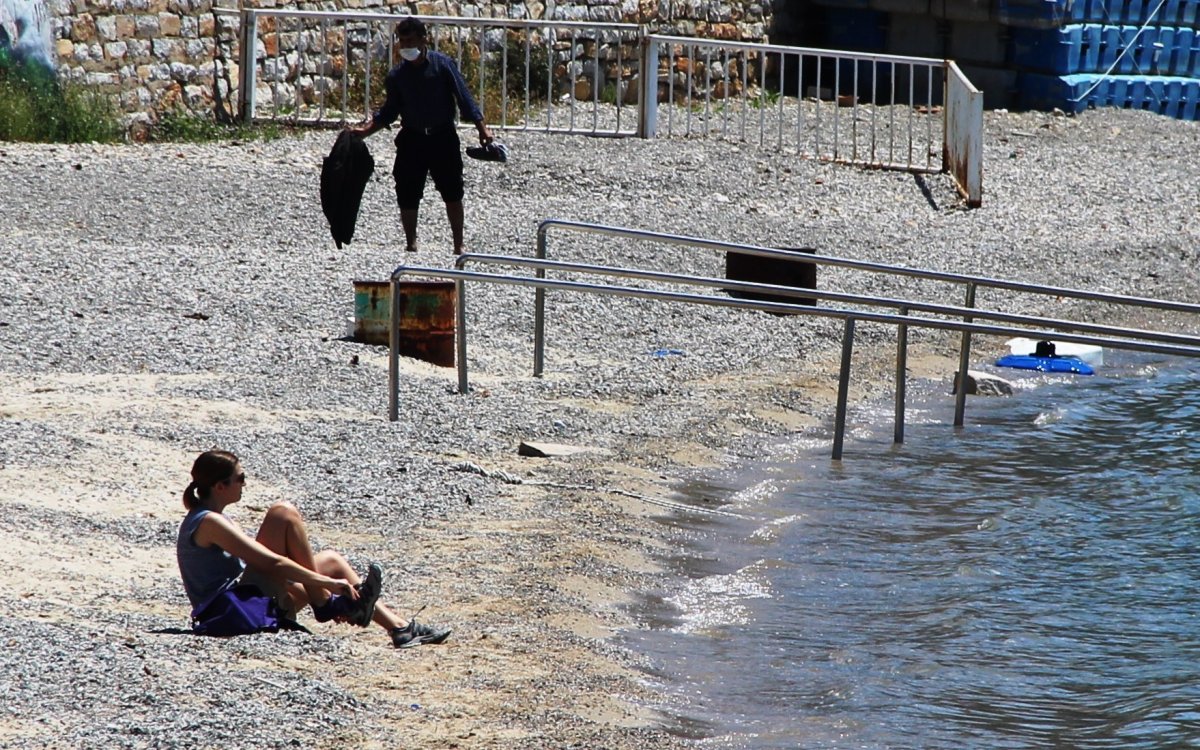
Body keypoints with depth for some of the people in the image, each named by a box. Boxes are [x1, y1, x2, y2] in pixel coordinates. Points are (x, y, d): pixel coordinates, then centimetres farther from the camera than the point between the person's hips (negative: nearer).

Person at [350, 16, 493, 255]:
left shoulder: (443, 65, -8)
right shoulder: (396, 76, 0)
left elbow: (464, 98, -8)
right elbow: (390, 111, 9)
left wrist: (482, 128, -15)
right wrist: (366, 129, -2)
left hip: (442, 138, -2)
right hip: (412, 139, 2)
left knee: (452, 193, 2)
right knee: (407, 196, 2)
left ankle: (459, 245, 12)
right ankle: (411, 243, 18)